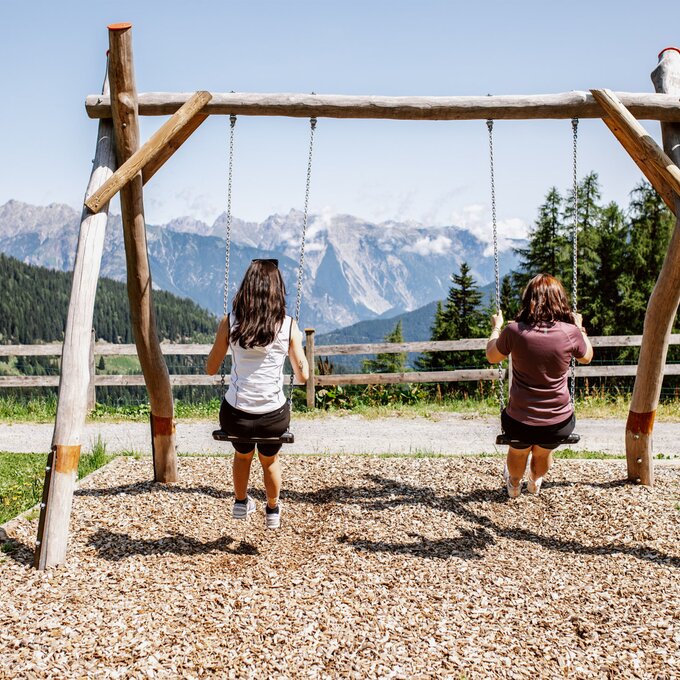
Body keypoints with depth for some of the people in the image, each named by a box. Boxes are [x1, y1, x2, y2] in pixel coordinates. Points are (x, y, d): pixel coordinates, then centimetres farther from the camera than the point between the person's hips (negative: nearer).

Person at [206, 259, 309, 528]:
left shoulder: (230, 322, -6)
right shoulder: (288, 326, -8)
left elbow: (211, 369, 3)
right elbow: (303, 376, -1)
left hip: (235, 415, 1)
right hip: (274, 417, 0)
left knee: (242, 455, 37)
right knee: (270, 460, 34)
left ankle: (241, 503, 57)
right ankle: (273, 511, 54)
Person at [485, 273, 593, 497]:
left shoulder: (514, 331, -16)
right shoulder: (570, 332, -13)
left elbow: (492, 356, 5)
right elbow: (586, 357, 10)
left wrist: (496, 327, 21)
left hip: (520, 422, -1)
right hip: (559, 423, 1)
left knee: (518, 451, 35)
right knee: (544, 453, 36)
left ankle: (514, 485, 62)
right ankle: (535, 482, 65)